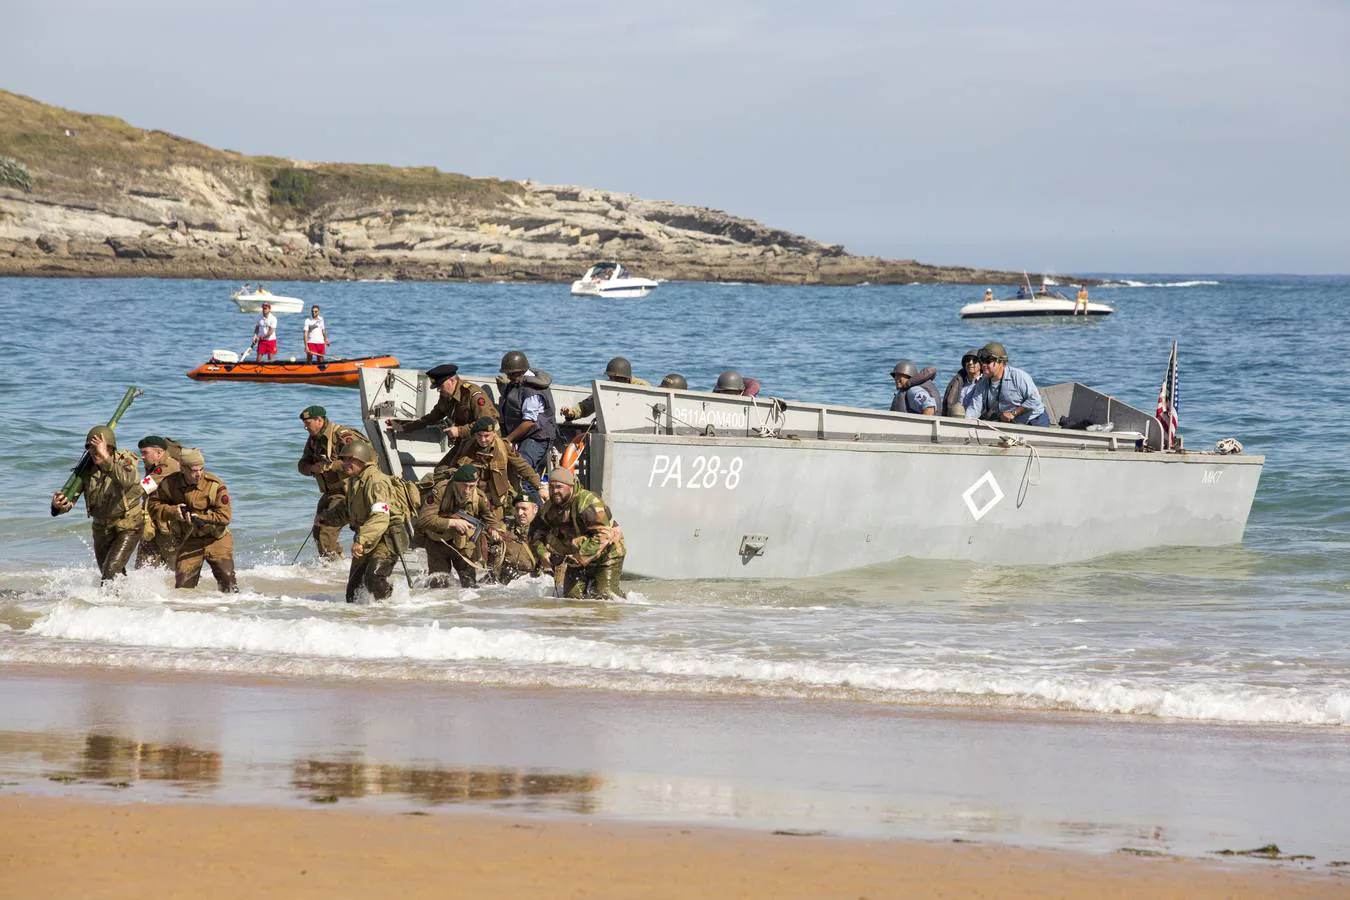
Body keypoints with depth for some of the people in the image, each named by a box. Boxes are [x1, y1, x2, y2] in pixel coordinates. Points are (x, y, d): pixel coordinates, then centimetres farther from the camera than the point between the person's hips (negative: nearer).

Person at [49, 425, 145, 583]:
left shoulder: (126, 461, -20)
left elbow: (127, 481, -44)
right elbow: (70, 498, -16)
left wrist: (106, 459, -56)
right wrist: (59, 505, -40)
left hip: (128, 527, -5)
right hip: (101, 527, 5)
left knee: (111, 571, -22)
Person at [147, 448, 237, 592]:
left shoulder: (215, 485, -17)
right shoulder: (170, 484, -8)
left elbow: (225, 515, -18)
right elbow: (154, 504, 3)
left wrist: (199, 518, -27)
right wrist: (172, 511, -16)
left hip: (216, 539, -2)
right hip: (187, 541, 2)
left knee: (227, 579, -11)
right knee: (183, 585, -2)